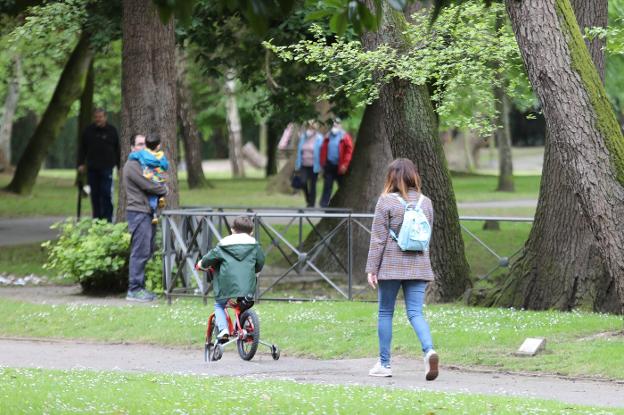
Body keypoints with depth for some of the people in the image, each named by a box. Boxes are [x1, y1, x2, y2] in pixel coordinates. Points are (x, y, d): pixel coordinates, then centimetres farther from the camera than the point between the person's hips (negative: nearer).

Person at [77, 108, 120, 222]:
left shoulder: (111, 131, 5)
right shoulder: (88, 131, 8)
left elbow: (117, 150, 9)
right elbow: (82, 148, 12)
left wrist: (119, 166, 6)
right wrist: (81, 163, 3)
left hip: (106, 168, -2)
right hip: (92, 169, 2)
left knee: (106, 194, -8)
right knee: (95, 195, 5)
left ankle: (107, 218, -5)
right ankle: (96, 218, 11)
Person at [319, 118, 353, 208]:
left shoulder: (345, 137, -3)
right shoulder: (328, 137, 12)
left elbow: (349, 151, -9)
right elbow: (323, 150, 13)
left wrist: (344, 164, -16)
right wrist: (323, 163, 4)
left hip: (340, 167, -3)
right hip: (329, 166, 3)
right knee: (327, 186, -1)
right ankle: (323, 205, -3)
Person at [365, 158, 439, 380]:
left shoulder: (386, 201, -7)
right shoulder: (426, 203, 7)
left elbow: (378, 238, -7)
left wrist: (372, 268, -4)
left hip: (391, 266, -3)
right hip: (418, 266, 3)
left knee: (385, 313, 9)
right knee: (415, 313, 2)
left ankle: (384, 363, 13)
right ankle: (429, 350, -24)